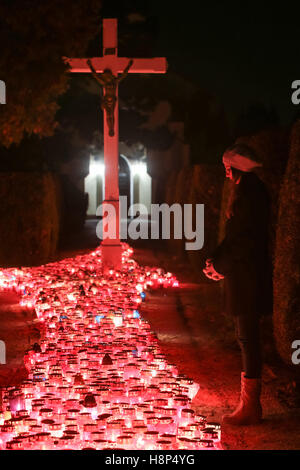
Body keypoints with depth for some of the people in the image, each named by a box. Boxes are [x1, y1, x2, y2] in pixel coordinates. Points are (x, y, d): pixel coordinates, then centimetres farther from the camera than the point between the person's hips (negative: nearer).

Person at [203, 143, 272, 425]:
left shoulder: (250, 192, -16)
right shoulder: (247, 190, 16)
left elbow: (245, 240, -20)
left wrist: (221, 266, -10)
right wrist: (217, 259, 9)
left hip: (247, 276, -10)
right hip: (245, 276, 10)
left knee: (248, 337, -6)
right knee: (246, 337, 13)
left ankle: (250, 407, -1)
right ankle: (249, 401, 21)